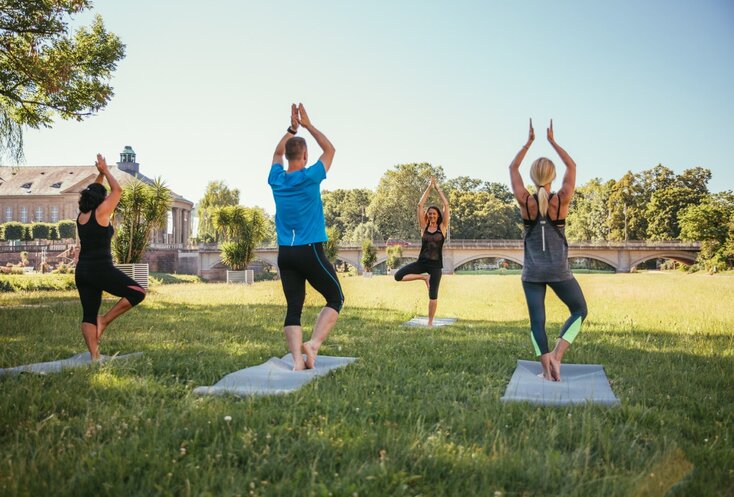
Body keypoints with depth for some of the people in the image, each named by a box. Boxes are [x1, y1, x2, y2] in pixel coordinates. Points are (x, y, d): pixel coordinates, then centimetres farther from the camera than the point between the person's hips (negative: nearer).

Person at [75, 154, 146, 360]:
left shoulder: (81, 215, 11)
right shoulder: (101, 213, -8)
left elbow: (93, 192, 28)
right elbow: (117, 190, 1)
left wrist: (99, 174, 27)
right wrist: (105, 170, 11)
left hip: (82, 271, 8)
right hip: (101, 269, -8)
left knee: (89, 315, 7)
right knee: (137, 292, 0)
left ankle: (94, 356, 4)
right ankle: (104, 320, -1)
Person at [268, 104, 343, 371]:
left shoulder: (276, 179, 5)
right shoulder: (310, 177, -8)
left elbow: (278, 153, 27)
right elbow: (330, 149, 7)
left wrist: (292, 127, 27)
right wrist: (307, 125, 11)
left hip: (285, 254, 5)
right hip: (311, 251, -5)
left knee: (294, 307, 4)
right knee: (335, 299, 9)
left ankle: (297, 358, -10)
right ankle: (313, 344, -10)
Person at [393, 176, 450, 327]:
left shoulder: (442, 227, 1)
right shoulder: (424, 227, 4)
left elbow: (446, 204, -5)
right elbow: (420, 205, -1)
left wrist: (437, 187, 2)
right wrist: (429, 187, 3)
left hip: (435, 265, -2)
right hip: (421, 262, 2)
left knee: (433, 296, -3)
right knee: (398, 276, -13)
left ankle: (430, 322, 12)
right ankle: (423, 277, 4)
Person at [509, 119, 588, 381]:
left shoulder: (525, 202, -8)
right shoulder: (561, 201, -9)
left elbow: (513, 167, 6)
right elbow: (572, 166, 5)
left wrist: (529, 141, 12)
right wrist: (552, 141, 10)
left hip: (532, 272, 1)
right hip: (558, 270, -1)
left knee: (537, 321, 6)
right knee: (579, 311, 17)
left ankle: (547, 369, -3)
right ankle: (556, 356, -1)